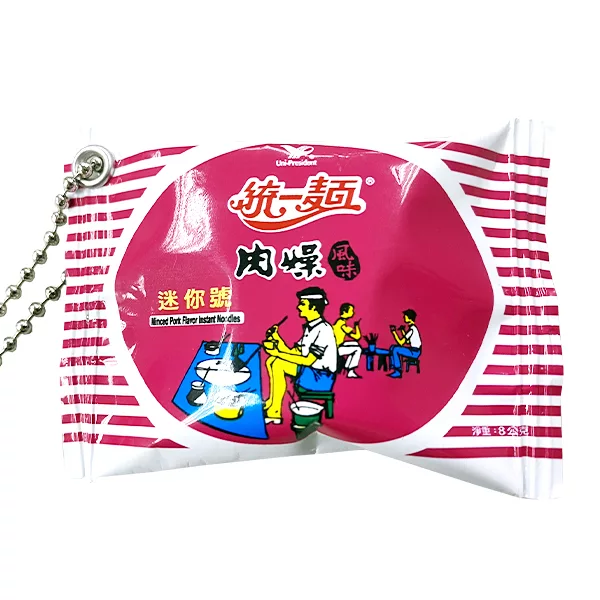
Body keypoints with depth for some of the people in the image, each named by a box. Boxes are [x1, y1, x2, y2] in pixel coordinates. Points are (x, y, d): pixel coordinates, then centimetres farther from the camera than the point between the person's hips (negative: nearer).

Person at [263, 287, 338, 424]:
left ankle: (274, 412, -12)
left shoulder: (323, 330, -18)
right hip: (308, 371, 9)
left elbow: (308, 361, -23)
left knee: (277, 364, -21)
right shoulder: (310, 328, 12)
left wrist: (279, 353, -20)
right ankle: (271, 404, 1)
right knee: (271, 361, 1)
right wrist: (277, 339, -5)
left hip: (321, 378, -9)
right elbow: (293, 353, 9)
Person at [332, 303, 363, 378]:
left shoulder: (339, 321, 6)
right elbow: (357, 336, -21)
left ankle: (347, 367, 19)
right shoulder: (342, 324, -22)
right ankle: (351, 372, -2)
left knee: (355, 344, 18)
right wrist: (357, 326, -4)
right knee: (358, 349, -8)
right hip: (336, 349, -9)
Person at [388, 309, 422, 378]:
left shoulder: (412, 329, -21)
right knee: (392, 347, 7)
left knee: (395, 349, -20)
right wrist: (402, 331, 13)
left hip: (415, 352, -10)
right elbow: (407, 341, 17)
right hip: (413, 349, 10)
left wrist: (394, 331, -15)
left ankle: (398, 372, -12)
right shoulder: (412, 327, 10)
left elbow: (400, 343, -21)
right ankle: (394, 369, 7)